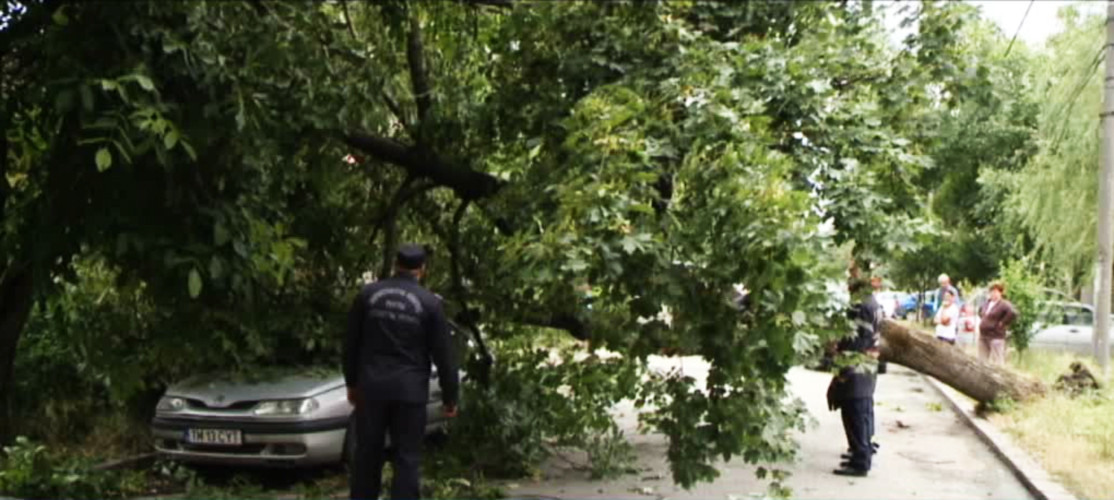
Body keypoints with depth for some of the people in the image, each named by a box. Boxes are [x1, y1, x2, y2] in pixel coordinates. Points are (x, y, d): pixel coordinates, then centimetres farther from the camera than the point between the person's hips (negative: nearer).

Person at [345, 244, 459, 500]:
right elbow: (443, 355, -2)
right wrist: (450, 396, 6)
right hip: (410, 390, -2)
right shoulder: (430, 303, -4)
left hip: (371, 386, 2)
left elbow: (351, 344, 9)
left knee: (368, 454, 11)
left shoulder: (368, 294, 3)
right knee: (407, 458, 3)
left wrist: (352, 382, 19)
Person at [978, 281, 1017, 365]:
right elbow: (981, 312, 35)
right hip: (983, 336, 8)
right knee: (982, 361, 12)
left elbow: (1013, 313, -30)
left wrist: (1003, 323, -20)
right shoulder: (988, 303, 14)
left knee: (997, 363, -7)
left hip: (996, 337, -8)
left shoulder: (1004, 304, -12)